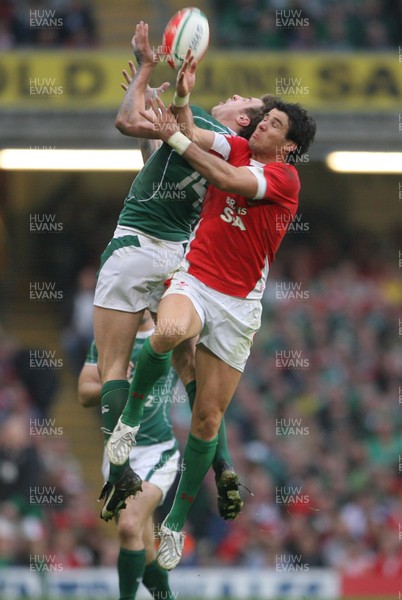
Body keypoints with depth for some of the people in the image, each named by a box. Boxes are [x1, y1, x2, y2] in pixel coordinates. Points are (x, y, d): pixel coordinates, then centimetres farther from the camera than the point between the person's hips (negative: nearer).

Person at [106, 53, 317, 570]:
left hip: (238, 305, -1)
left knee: (208, 420, 1)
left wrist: (175, 137, -20)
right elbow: (193, 137, -4)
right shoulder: (238, 149, 8)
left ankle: (177, 522, 18)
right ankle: (131, 415, -12)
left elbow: (230, 181, -20)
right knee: (169, 333, -38)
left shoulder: (285, 177, -7)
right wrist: (184, 96, -20)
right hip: (194, 282, 2)